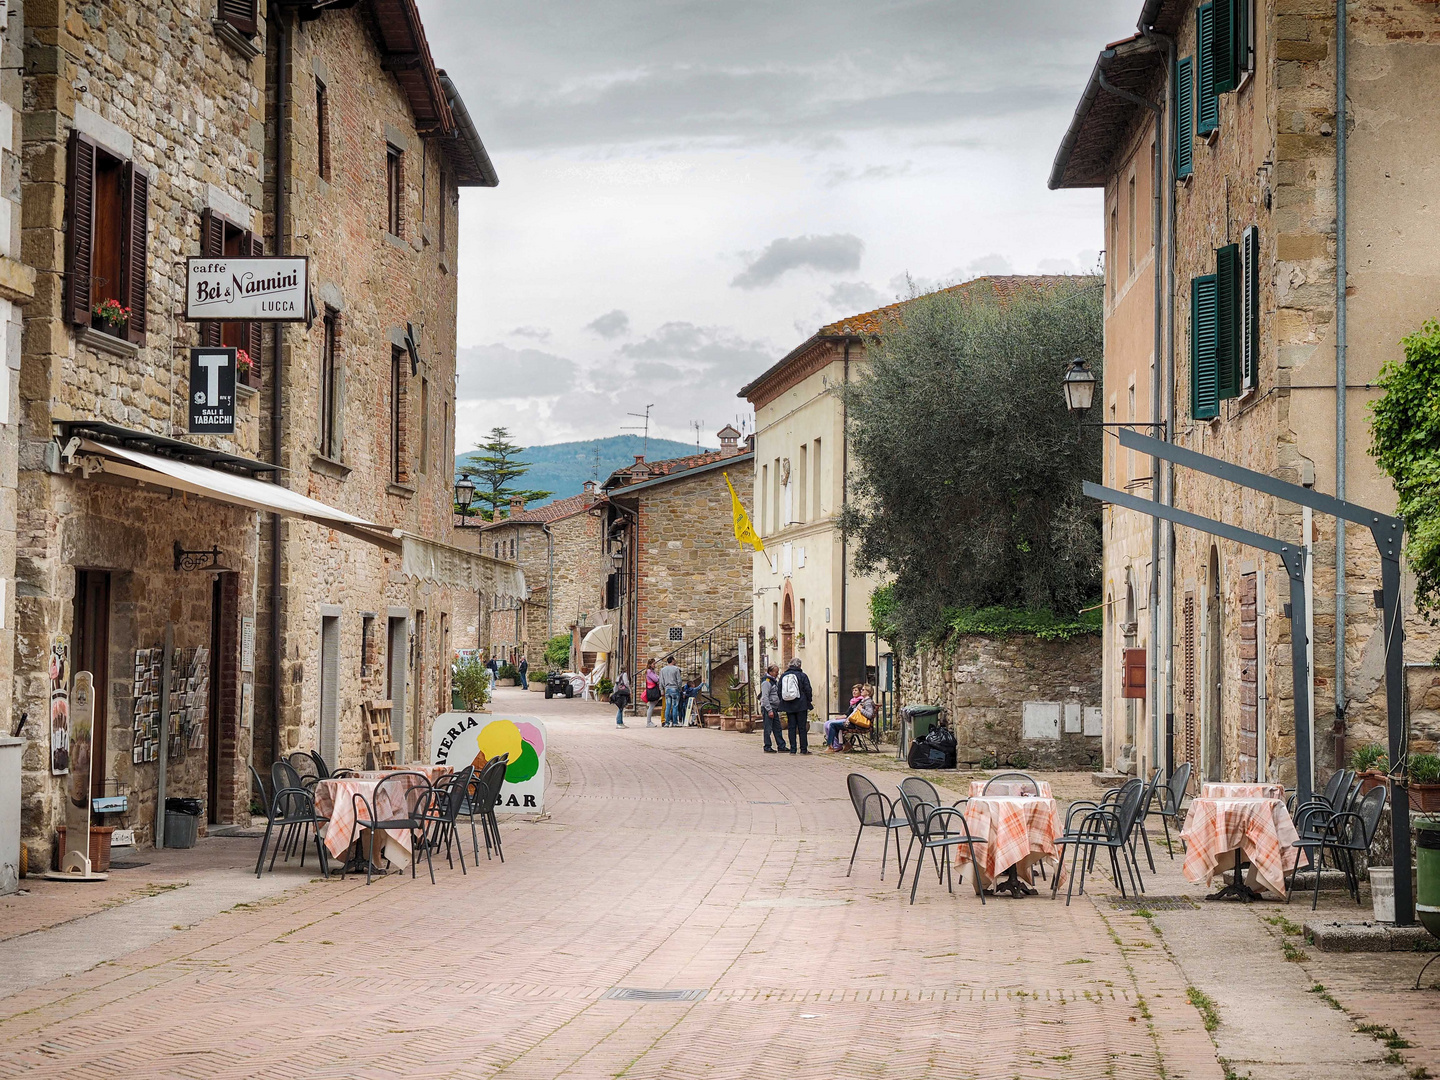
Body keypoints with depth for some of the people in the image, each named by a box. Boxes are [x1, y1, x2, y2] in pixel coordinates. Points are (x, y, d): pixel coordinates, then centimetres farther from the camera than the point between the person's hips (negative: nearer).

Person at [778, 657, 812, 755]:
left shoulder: (783, 676, 8)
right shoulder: (802, 676, -5)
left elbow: (779, 692, 12)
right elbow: (808, 690, -5)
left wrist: (783, 704, 18)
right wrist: (808, 703, 5)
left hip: (788, 706, 4)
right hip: (801, 706, -3)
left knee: (792, 727, 6)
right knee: (802, 727, 0)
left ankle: (793, 748, 4)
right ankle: (804, 748, -1)